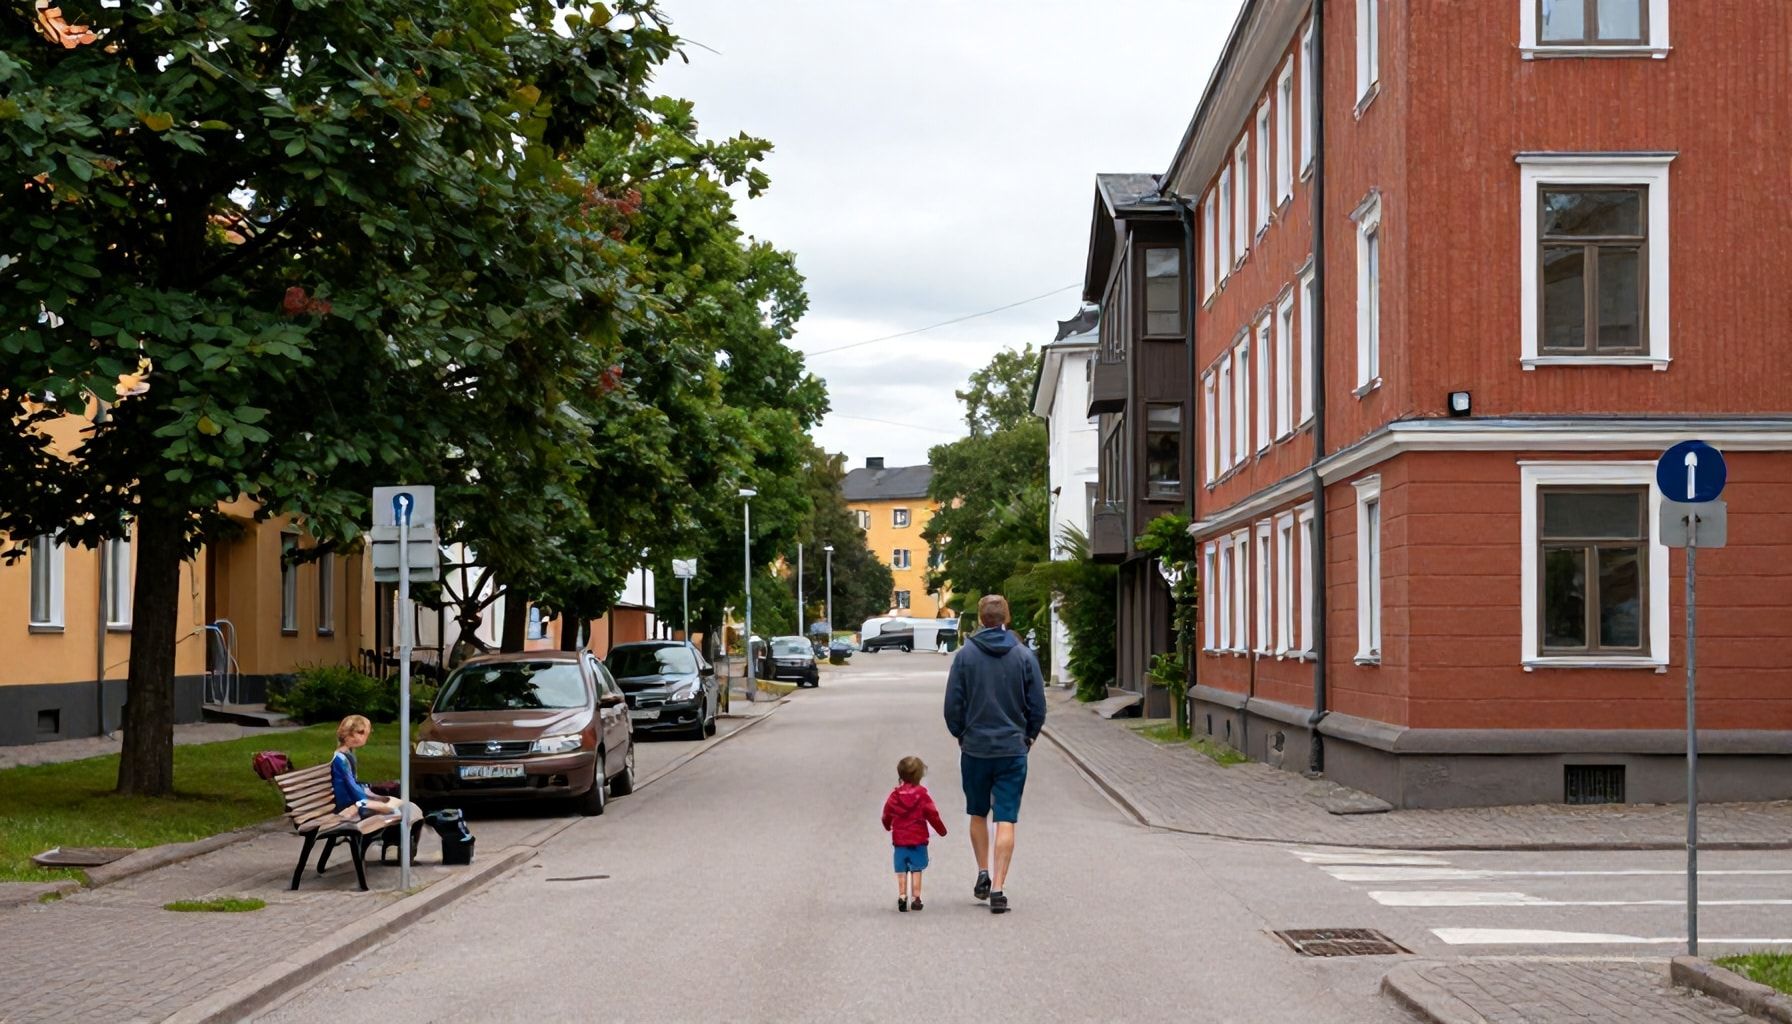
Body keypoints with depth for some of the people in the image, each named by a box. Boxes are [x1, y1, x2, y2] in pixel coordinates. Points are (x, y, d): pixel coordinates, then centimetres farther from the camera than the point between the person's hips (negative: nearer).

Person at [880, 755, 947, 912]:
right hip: (918, 840, -2)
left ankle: (902, 897, 1)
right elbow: (932, 815, -7)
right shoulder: (922, 794, -8)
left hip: (899, 840, 2)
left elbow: (886, 815, 9)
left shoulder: (895, 795, 1)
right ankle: (916, 899, 2)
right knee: (916, 870, 4)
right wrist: (941, 829, 9)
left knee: (901, 871, 7)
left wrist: (888, 826, 31)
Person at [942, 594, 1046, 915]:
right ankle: (998, 888, -6)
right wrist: (1029, 736, 17)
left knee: (978, 815, 20)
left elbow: (953, 705, -2)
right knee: (1006, 820, -1)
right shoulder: (1024, 656, -3)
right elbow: (1037, 705, 1)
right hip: (1013, 749, 0)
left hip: (974, 749, 1)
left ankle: (983, 873, 19)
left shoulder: (965, 655, -4)